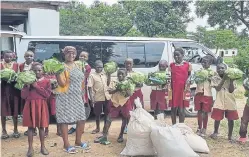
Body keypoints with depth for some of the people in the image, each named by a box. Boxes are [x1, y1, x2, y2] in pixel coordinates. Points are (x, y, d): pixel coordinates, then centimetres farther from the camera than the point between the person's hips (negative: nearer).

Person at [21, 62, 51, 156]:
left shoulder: (46, 82, 1)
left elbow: (47, 94, -10)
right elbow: (23, 96, 0)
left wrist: (37, 86, -13)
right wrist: (28, 86, -13)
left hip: (41, 106, -1)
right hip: (30, 106, 1)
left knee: (41, 126, 6)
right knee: (30, 127, 3)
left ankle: (43, 146, 17)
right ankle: (30, 148, 10)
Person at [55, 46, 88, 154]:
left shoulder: (78, 66, 13)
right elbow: (62, 83, -17)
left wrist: (83, 95, 17)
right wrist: (57, 73, -26)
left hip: (77, 97, 7)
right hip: (65, 97, -7)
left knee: (81, 120, 9)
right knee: (65, 120, -1)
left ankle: (78, 141, 26)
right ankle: (66, 145, 10)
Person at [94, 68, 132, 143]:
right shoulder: (113, 83, 3)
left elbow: (130, 94, -8)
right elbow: (110, 91, -9)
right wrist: (118, 89, -23)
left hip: (125, 103, 0)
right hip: (115, 103, 0)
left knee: (124, 120, 5)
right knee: (109, 119, -7)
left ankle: (121, 136, 20)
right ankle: (104, 136, -5)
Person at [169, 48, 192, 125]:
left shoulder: (187, 65, 2)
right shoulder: (171, 65, 8)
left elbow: (190, 75, 10)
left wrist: (188, 81, -10)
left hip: (183, 89, -2)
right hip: (173, 90, 2)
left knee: (181, 110, 3)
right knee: (173, 109, 9)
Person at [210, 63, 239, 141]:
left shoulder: (230, 78, 1)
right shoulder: (215, 78, 0)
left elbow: (231, 90, -8)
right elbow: (218, 88, -14)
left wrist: (231, 80, -16)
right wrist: (224, 79, -17)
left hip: (230, 101, 1)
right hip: (219, 102, -1)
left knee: (230, 119, 6)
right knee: (217, 118, 2)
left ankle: (230, 136, 21)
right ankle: (215, 132, 28)